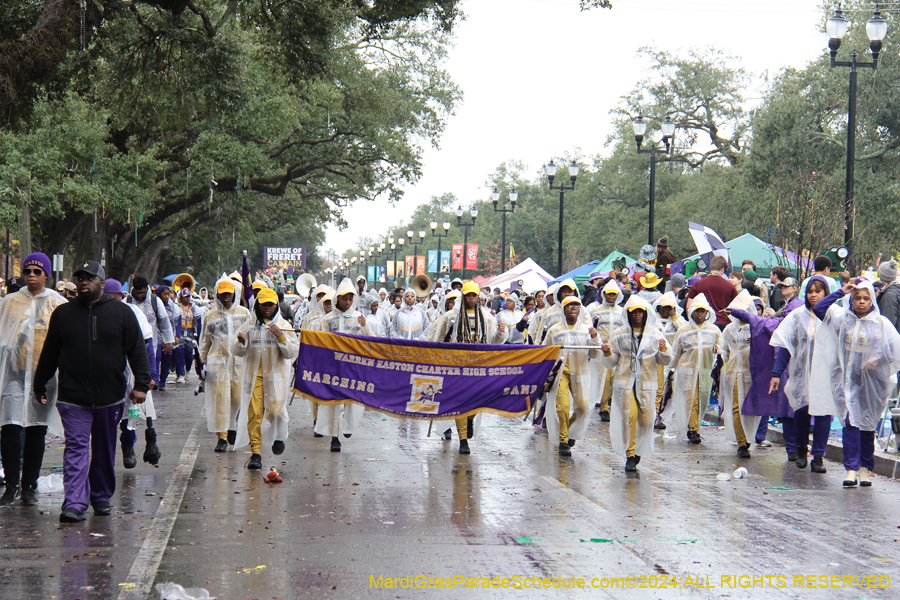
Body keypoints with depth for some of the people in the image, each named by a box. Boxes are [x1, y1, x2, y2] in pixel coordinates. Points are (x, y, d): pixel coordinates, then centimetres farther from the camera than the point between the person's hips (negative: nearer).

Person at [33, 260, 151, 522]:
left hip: (110, 396, 1)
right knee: (76, 448, -10)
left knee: (105, 450, 11)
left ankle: (101, 497, 25)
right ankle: (74, 503, -15)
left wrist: (141, 383, -6)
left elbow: (137, 350, 3)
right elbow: (49, 354, 15)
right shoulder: (62, 314, 8)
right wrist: (40, 385, 18)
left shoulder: (121, 312, 5)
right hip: (73, 398, -1)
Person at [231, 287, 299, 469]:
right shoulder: (249, 325, 8)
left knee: (276, 409, -11)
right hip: (253, 374, 1)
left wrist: (281, 337, -14)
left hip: (276, 374, -1)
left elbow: (293, 352, 1)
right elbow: (237, 351, 8)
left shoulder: (283, 325, 6)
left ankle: (279, 436, 22)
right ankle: (255, 452, -2)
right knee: (253, 413, -6)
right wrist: (241, 342, -14)